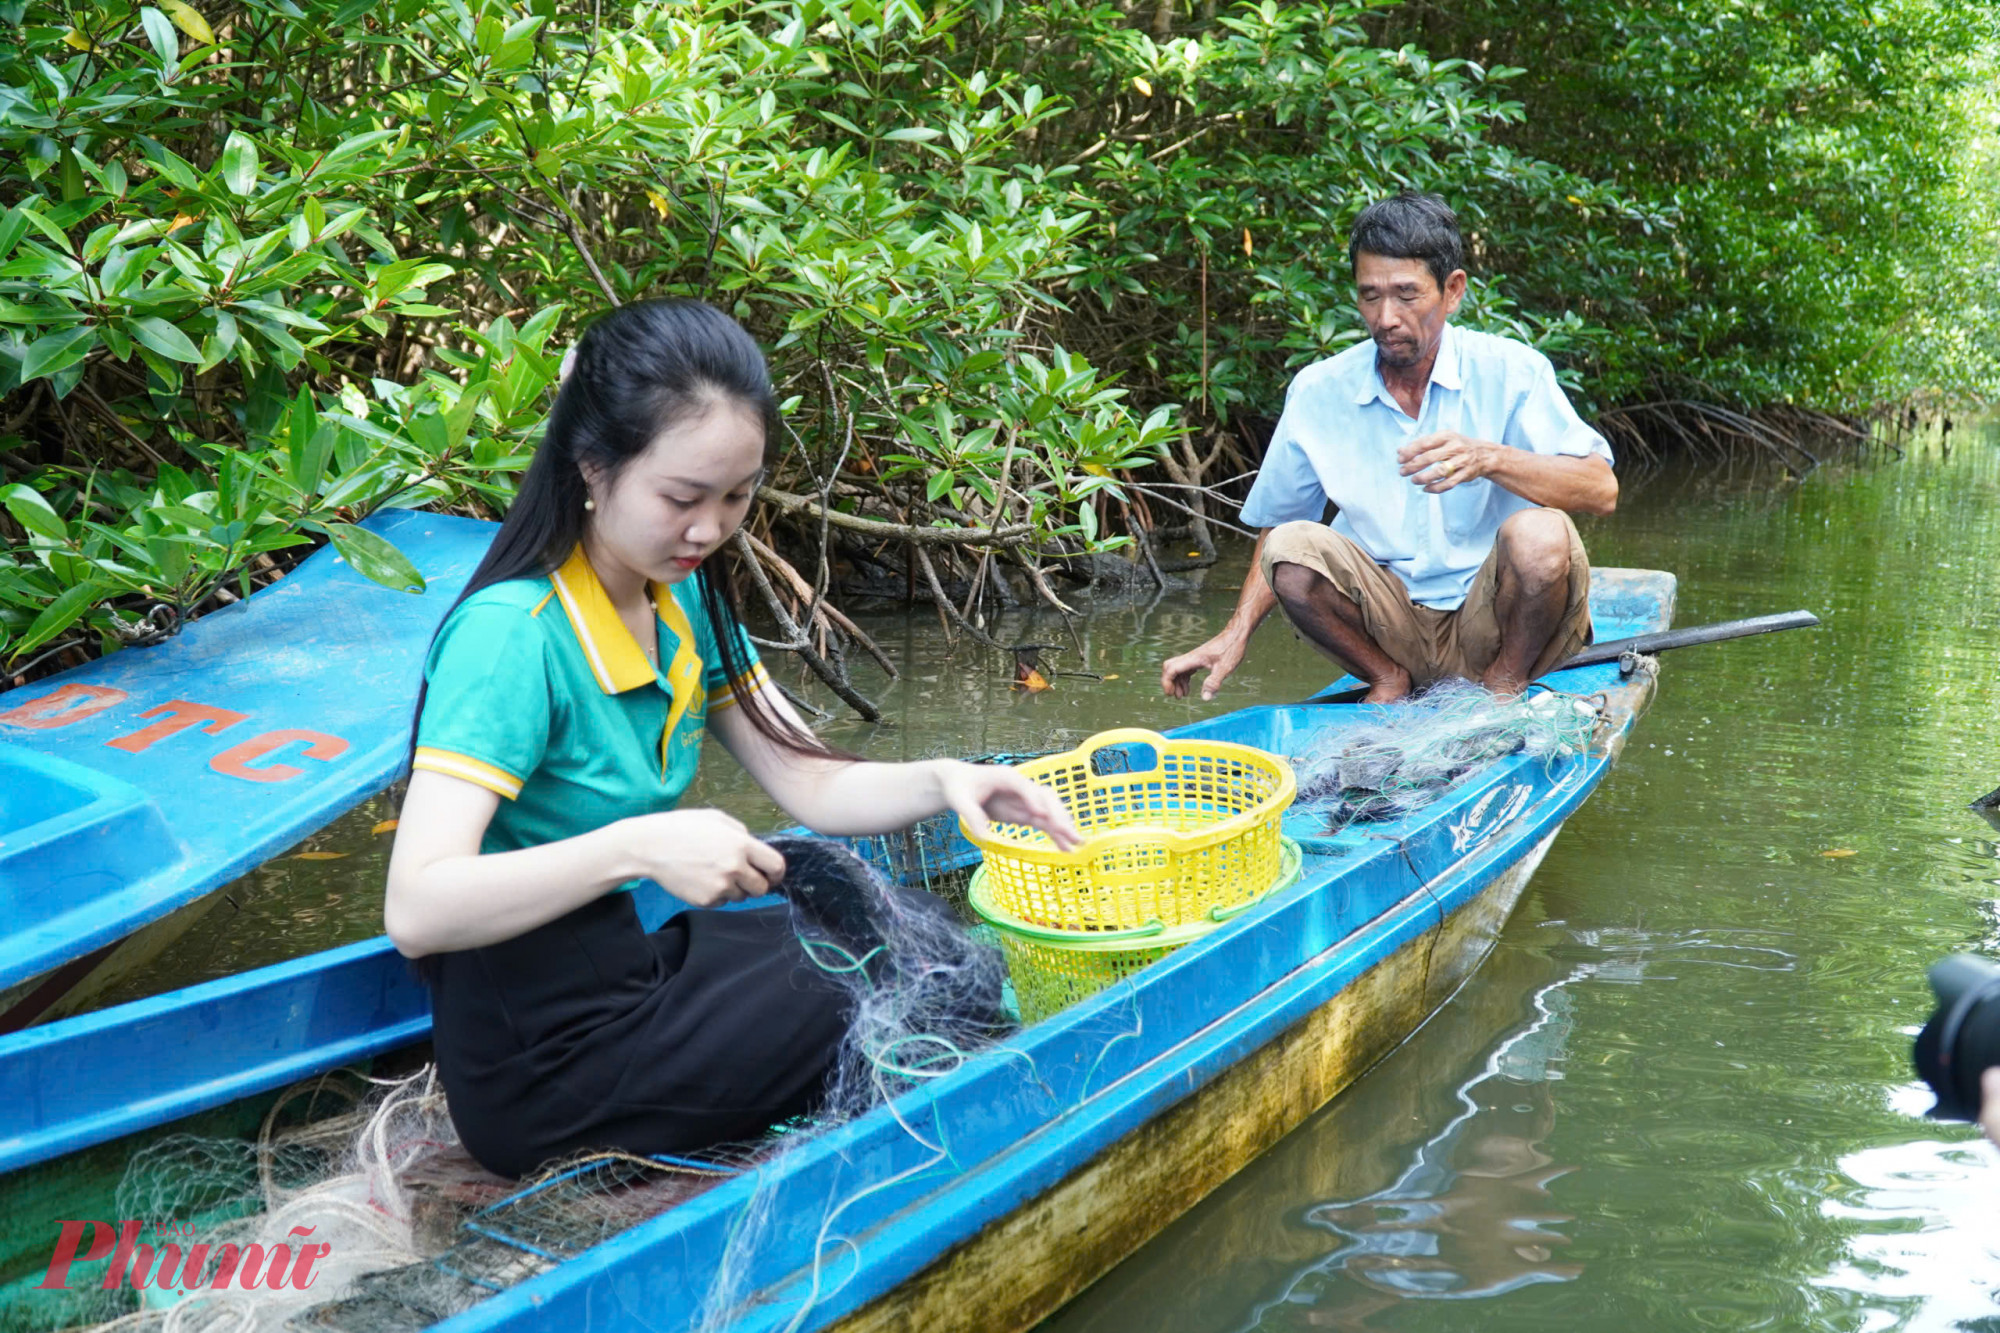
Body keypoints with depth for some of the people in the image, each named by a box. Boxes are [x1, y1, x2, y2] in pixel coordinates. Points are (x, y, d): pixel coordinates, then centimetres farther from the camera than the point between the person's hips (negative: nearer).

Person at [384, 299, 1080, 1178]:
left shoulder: (682, 602, 3)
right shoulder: (512, 636, -23)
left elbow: (809, 784, 5)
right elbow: (415, 911, -32)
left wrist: (941, 781, -13)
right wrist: (637, 849, -41)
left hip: (635, 966, 8)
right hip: (542, 1067, -8)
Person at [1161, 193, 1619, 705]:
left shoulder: (1509, 370, -6)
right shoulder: (1319, 392, 1)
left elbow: (1601, 490, -16)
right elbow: (1275, 525, 9)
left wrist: (1491, 458, -32)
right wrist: (1236, 634, -4)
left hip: (1495, 620, -2)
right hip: (1393, 621, 2)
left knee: (1539, 536, -32)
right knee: (1292, 547, -22)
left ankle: (1504, 682, -4)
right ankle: (1388, 680, 1)